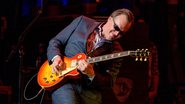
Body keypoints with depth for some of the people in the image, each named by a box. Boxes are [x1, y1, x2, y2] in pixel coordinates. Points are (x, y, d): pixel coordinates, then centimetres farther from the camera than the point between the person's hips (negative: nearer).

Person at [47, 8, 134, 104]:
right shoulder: (82, 22, 9)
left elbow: (109, 83, 4)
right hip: (63, 81, -2)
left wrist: (91, 74, -14)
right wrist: (55, 57, -7)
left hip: (89, 90, 2)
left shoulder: (116, 50, 8)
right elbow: (55, 41, 13)